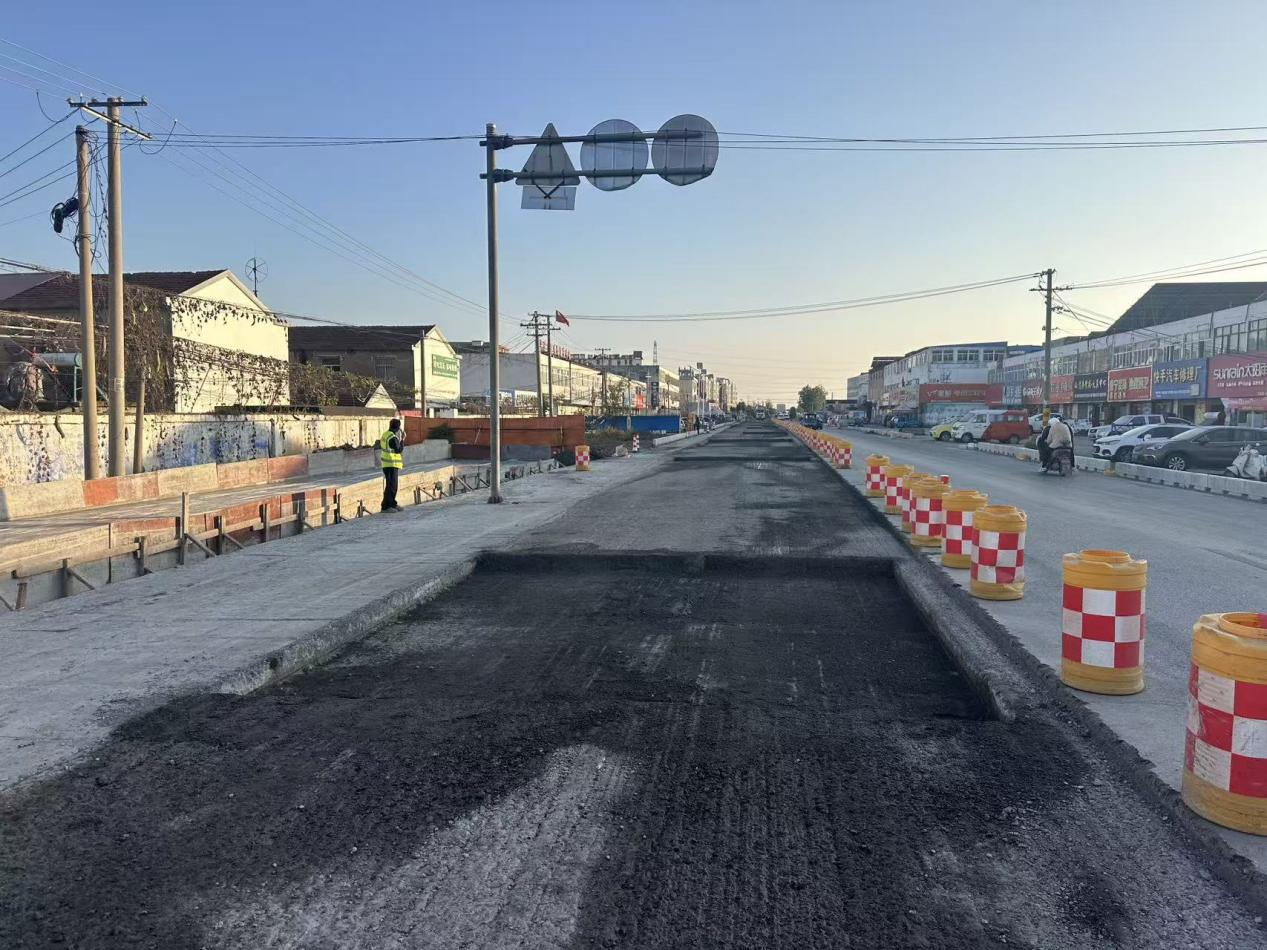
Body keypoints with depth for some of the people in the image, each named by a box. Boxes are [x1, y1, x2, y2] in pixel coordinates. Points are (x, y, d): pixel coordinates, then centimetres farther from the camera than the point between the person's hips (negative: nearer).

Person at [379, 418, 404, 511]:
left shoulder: (385, 435, 11)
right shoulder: (393, 438, -19)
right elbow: (399, 450, -16)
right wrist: (402, 440, -7)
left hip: (386, 464, 10)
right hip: (392, 464, -10)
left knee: (393, 484, 18)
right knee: (391, 485, -7)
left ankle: (392, 504, 26)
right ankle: (386, 506, -7)